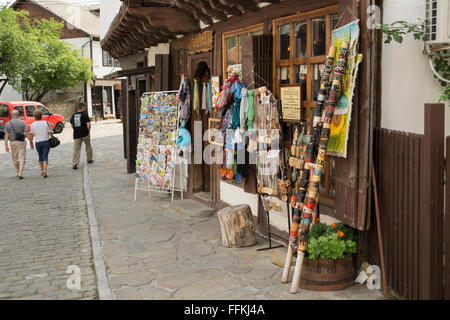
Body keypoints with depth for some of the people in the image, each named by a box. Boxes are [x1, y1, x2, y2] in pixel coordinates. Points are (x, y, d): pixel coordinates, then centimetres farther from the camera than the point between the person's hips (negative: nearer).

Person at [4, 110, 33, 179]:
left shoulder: (8, 124, 0)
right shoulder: (22, 123, -4)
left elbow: (6, 135, -5)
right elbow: (26, 134, -8)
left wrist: (6, 145, -4)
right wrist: (31, 142, -1)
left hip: (12, 142, 2)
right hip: (21, 142, -2)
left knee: (15, 158, 17)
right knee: (21, 158, -4)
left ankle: (17, 172, 28)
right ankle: (20, 173, -18)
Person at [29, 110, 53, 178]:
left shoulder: (32, 124, 0)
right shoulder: (46, 123, -2)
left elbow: (32, 135, -3)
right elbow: (50, 133, -3)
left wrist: (31, 142, 9)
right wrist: (52, 137, 15)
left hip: (38, 142, 1)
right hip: (46, 141, -1)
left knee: (40, 157, 17)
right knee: (45, 157, -2)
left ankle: (42, 171, 24)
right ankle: (44, 170, -20)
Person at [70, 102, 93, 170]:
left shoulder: (74, 115, 9)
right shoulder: (85, 114, -7)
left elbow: (72, 125, 16)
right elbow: (88, 124, -15)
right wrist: (88, 131, 0)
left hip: (76, 135, 3)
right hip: (85, 134, -3)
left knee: (76, 149, 2)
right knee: (88, 146, 21)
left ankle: (74, 164, -7)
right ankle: (89, 159, 30)